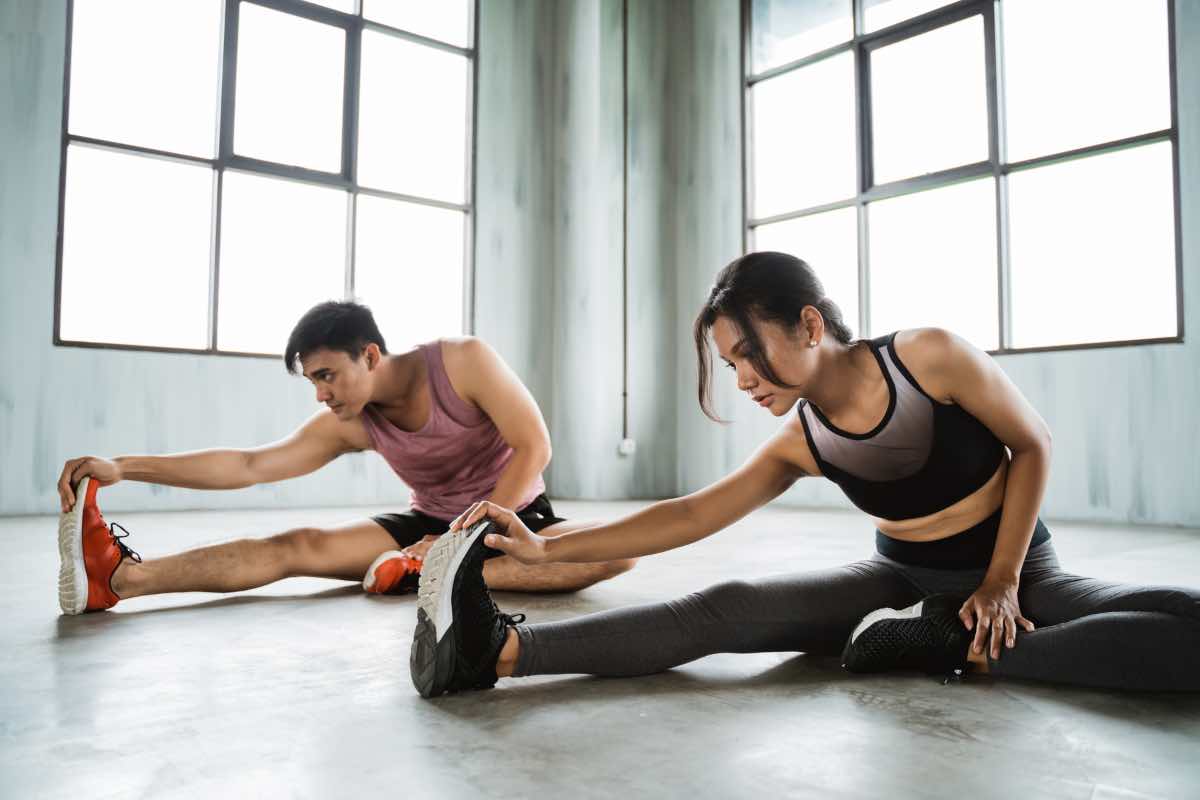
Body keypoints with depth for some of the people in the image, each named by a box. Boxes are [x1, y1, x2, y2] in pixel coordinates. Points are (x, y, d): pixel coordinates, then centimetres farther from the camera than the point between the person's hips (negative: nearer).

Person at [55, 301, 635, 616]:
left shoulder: (463, 362, -20)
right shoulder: (349, 424, -8)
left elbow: (534, 447, -21)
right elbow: (250, 466, -12)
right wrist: (123, 467, -23)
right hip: (429, 525, 3)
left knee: (616, 549, -35)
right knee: (296, 547, -19)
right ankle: (118, 577, -33)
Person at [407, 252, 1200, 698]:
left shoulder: (930, 356, -19)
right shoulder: (798, 445, -8)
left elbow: (1034, 446, -8)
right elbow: (691, 516, -11)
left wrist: (1001, 583, -13)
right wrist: (547, 548, -18)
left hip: (1019, 571, -1)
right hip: (904, 582, 2)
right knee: (727, 609, -22)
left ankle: (963, 648, -28)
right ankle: (500, 648, -29)